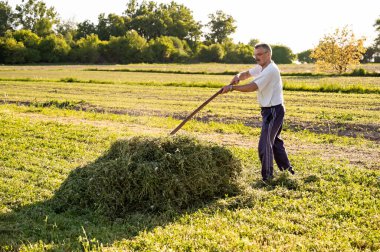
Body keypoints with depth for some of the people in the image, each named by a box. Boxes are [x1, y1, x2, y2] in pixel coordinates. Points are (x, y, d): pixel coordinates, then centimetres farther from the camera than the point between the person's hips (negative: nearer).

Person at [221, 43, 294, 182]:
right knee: (274, 141, 23)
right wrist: (238, 76, -11)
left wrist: (232, 87, -26)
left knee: (265, 145, -13)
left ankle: (267, 178, -7)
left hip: (274, 111, -11)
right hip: (269, 110, 11)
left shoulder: (270, 70, -21)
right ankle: (287, 170, 37)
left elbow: (253, 87, -27)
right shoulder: (262, 67, 11)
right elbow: (247, 73, 13)